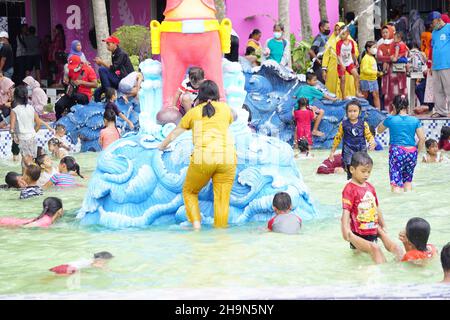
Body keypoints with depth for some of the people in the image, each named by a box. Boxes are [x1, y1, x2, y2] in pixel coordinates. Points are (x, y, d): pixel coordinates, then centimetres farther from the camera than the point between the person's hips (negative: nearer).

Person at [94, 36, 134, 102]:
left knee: (102, 70, -22)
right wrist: (101, 63, 4)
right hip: (118, 80, 9)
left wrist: (102, 62, -13)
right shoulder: (114, 54, 15)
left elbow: (113, 68, -22)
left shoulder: (121, 54, -13)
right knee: (97, 92, 7)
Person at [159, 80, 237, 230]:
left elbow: (175, 132, 29)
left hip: (203, 158, -1)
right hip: (227, 157, 1)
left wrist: (163, 145, 47)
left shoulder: (194, 112, 15)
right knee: (222, 199, 4)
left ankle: (196, 223, -1)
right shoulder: (225, 108, 18)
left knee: (189, 192, 17)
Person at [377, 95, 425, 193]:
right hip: (411, 152, 3)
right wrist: (417, 151, 13)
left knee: (396, 182, -6)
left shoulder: (391, 119, -2)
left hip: (396, 152, -3)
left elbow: (379, 130, 17)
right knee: (408, 180, 20)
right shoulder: (415, 120, 3)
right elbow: (422, 139, -1)